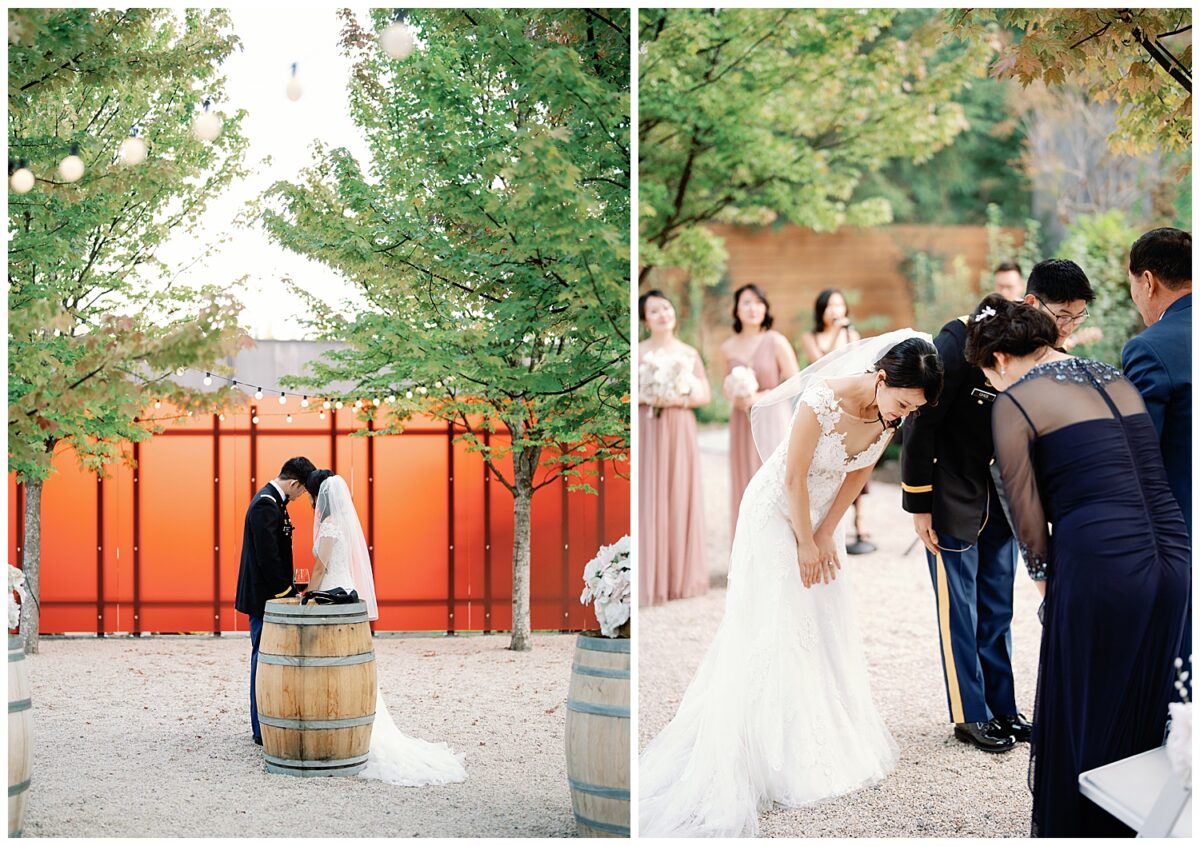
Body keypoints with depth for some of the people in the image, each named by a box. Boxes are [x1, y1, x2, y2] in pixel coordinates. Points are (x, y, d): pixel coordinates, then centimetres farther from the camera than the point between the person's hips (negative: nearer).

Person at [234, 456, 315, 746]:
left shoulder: (271, 501, 13)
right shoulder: (266, 505, -19)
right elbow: (268, 558, -23)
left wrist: (287, 589, 14)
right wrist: (287, 592, -14)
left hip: (270, 595, 10)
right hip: (264, 597, -10)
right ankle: (263, 730, 0)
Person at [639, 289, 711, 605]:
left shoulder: (689, 353, 9)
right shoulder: (637, 353, 1)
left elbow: (705, 394, 6)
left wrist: (679, 399, -11)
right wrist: (649, 398, -16)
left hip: (681, 432, 2)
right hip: (648, 431, -2)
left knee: (681, 497, 3)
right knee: (649, 500, -5)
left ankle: (682, 576, 11)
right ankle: (650, 579, -1)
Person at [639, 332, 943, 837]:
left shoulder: (891, 411, -12)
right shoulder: (823, 401, -33)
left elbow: (859, 473, -1)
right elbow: (794, 478, -24)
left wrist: (826, 535, -2)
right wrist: (806, 543, -14)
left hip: (821, 515, 7)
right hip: (777, 515, -7)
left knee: (830, 630, 11)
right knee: (776, 635, -6)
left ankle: (831, 742, 23)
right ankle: (779, 755, 1)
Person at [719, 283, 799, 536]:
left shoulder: (776, 342, -6)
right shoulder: (728, 348, 5)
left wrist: (760, 398, -15)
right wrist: (733, 397, -3)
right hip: (742, 426, 3)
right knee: (745, 489, 5)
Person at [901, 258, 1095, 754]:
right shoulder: (964, 339, -22)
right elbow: (921, 422, -18)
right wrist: (918, 505, -15)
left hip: (1003, 503, 5)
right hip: (954, 502, -5)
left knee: (998, 612, 13)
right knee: (959, 613, 4)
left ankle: (1002, 709, 24)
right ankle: (971, 716, 15)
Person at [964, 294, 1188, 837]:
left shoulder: (1014, 404, -3)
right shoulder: (1115, 379, 17)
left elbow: (1025, 509, -4)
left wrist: (1044, 576, 11)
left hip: (1098, 567, -7)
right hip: (1170, 556, 7)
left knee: (1078, 718, 11)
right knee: (1143, 715, 20)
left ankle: (1070, 831, 23)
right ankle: (1130, 826, 34)